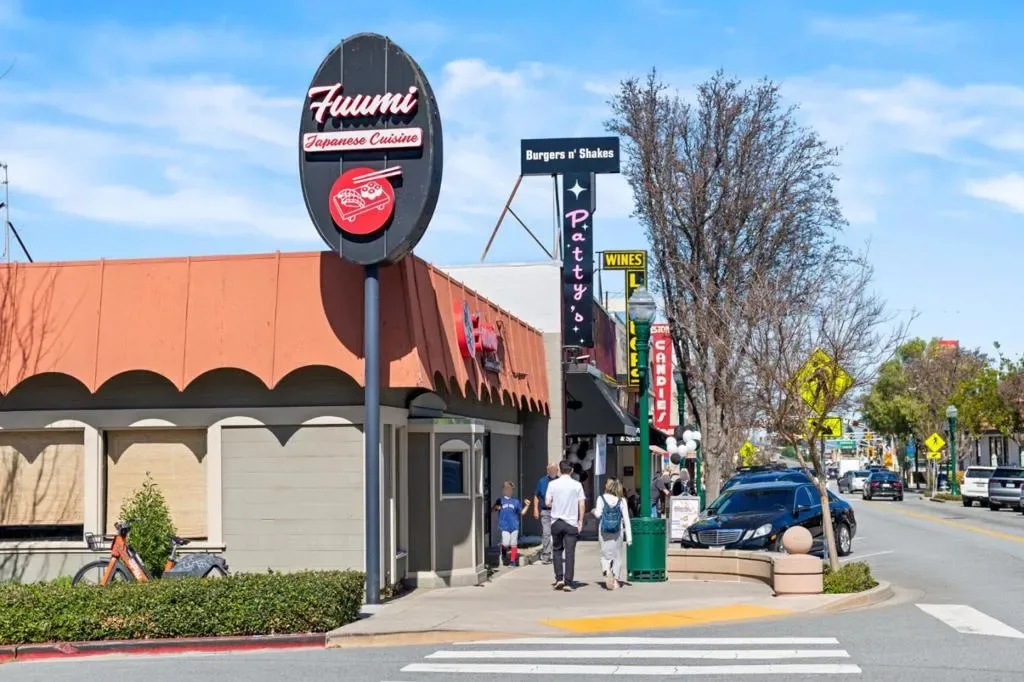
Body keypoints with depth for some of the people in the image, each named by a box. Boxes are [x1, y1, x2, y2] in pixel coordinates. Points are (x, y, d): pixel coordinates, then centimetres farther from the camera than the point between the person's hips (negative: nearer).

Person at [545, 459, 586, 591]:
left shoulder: (553, 484, -3)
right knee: (570, 552, 1)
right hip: (571, 522, -1)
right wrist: (580, 521, 3)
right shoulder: (577, 485, -3)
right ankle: (568, 582, -2)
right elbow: (582, 504, -5)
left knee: (557, 550, 16)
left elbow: (547, 503, -2)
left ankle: (559, 578, 6)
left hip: (556, 522, 1)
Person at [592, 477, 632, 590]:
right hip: (618, 532, 1)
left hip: (604, 531, -1)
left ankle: (606, 571, -20)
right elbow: (626, 519, 0)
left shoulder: (601, 498, -2)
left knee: (605, 554, 8)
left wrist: (594, 511, 14)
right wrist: (629, 538, 1)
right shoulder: (622, 500, 2)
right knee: (617, 556, 14)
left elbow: (598, 514, -11)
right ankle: (616, 580, 11)